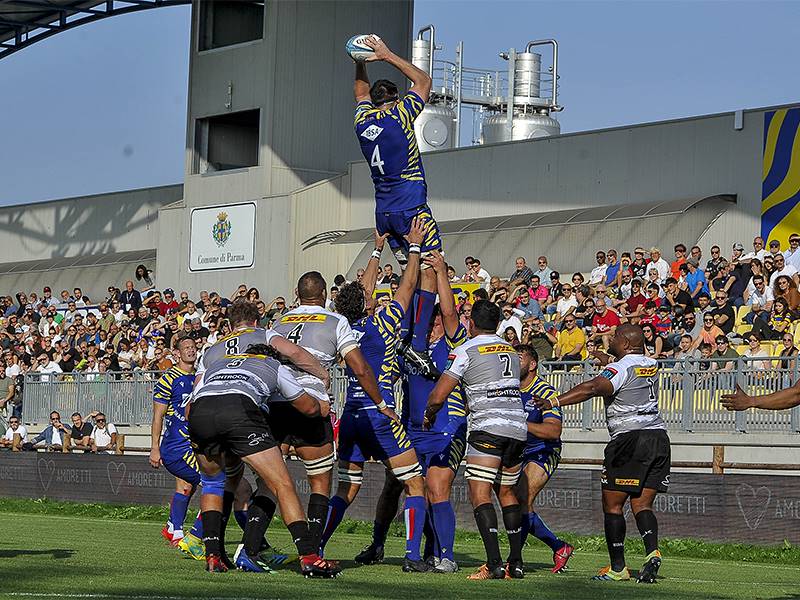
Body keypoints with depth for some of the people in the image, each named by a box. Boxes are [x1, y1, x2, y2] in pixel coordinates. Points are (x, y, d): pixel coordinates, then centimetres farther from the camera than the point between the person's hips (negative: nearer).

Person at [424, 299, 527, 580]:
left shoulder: (467, 350, -1)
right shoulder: (511, 351, 20)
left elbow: (437, 397, -4)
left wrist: (429, 415, 17)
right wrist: (468, 406, 42)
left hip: (488, 428, -7)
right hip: (519, 428, 7)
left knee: (480, 493, -7)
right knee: (507, 492, 17)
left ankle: (494, 563, -20)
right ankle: (516, 563, 13)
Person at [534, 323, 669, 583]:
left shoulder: (620, 368, -9)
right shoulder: (652, 365, 14)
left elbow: (593, 388, -25)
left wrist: (555, 401, -30)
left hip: (630, 438, -7)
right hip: (659, 436, 7)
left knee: (612, 505, 2)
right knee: (642, 504, 8)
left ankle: (617, 567, 1)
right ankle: (652, 552, -15)